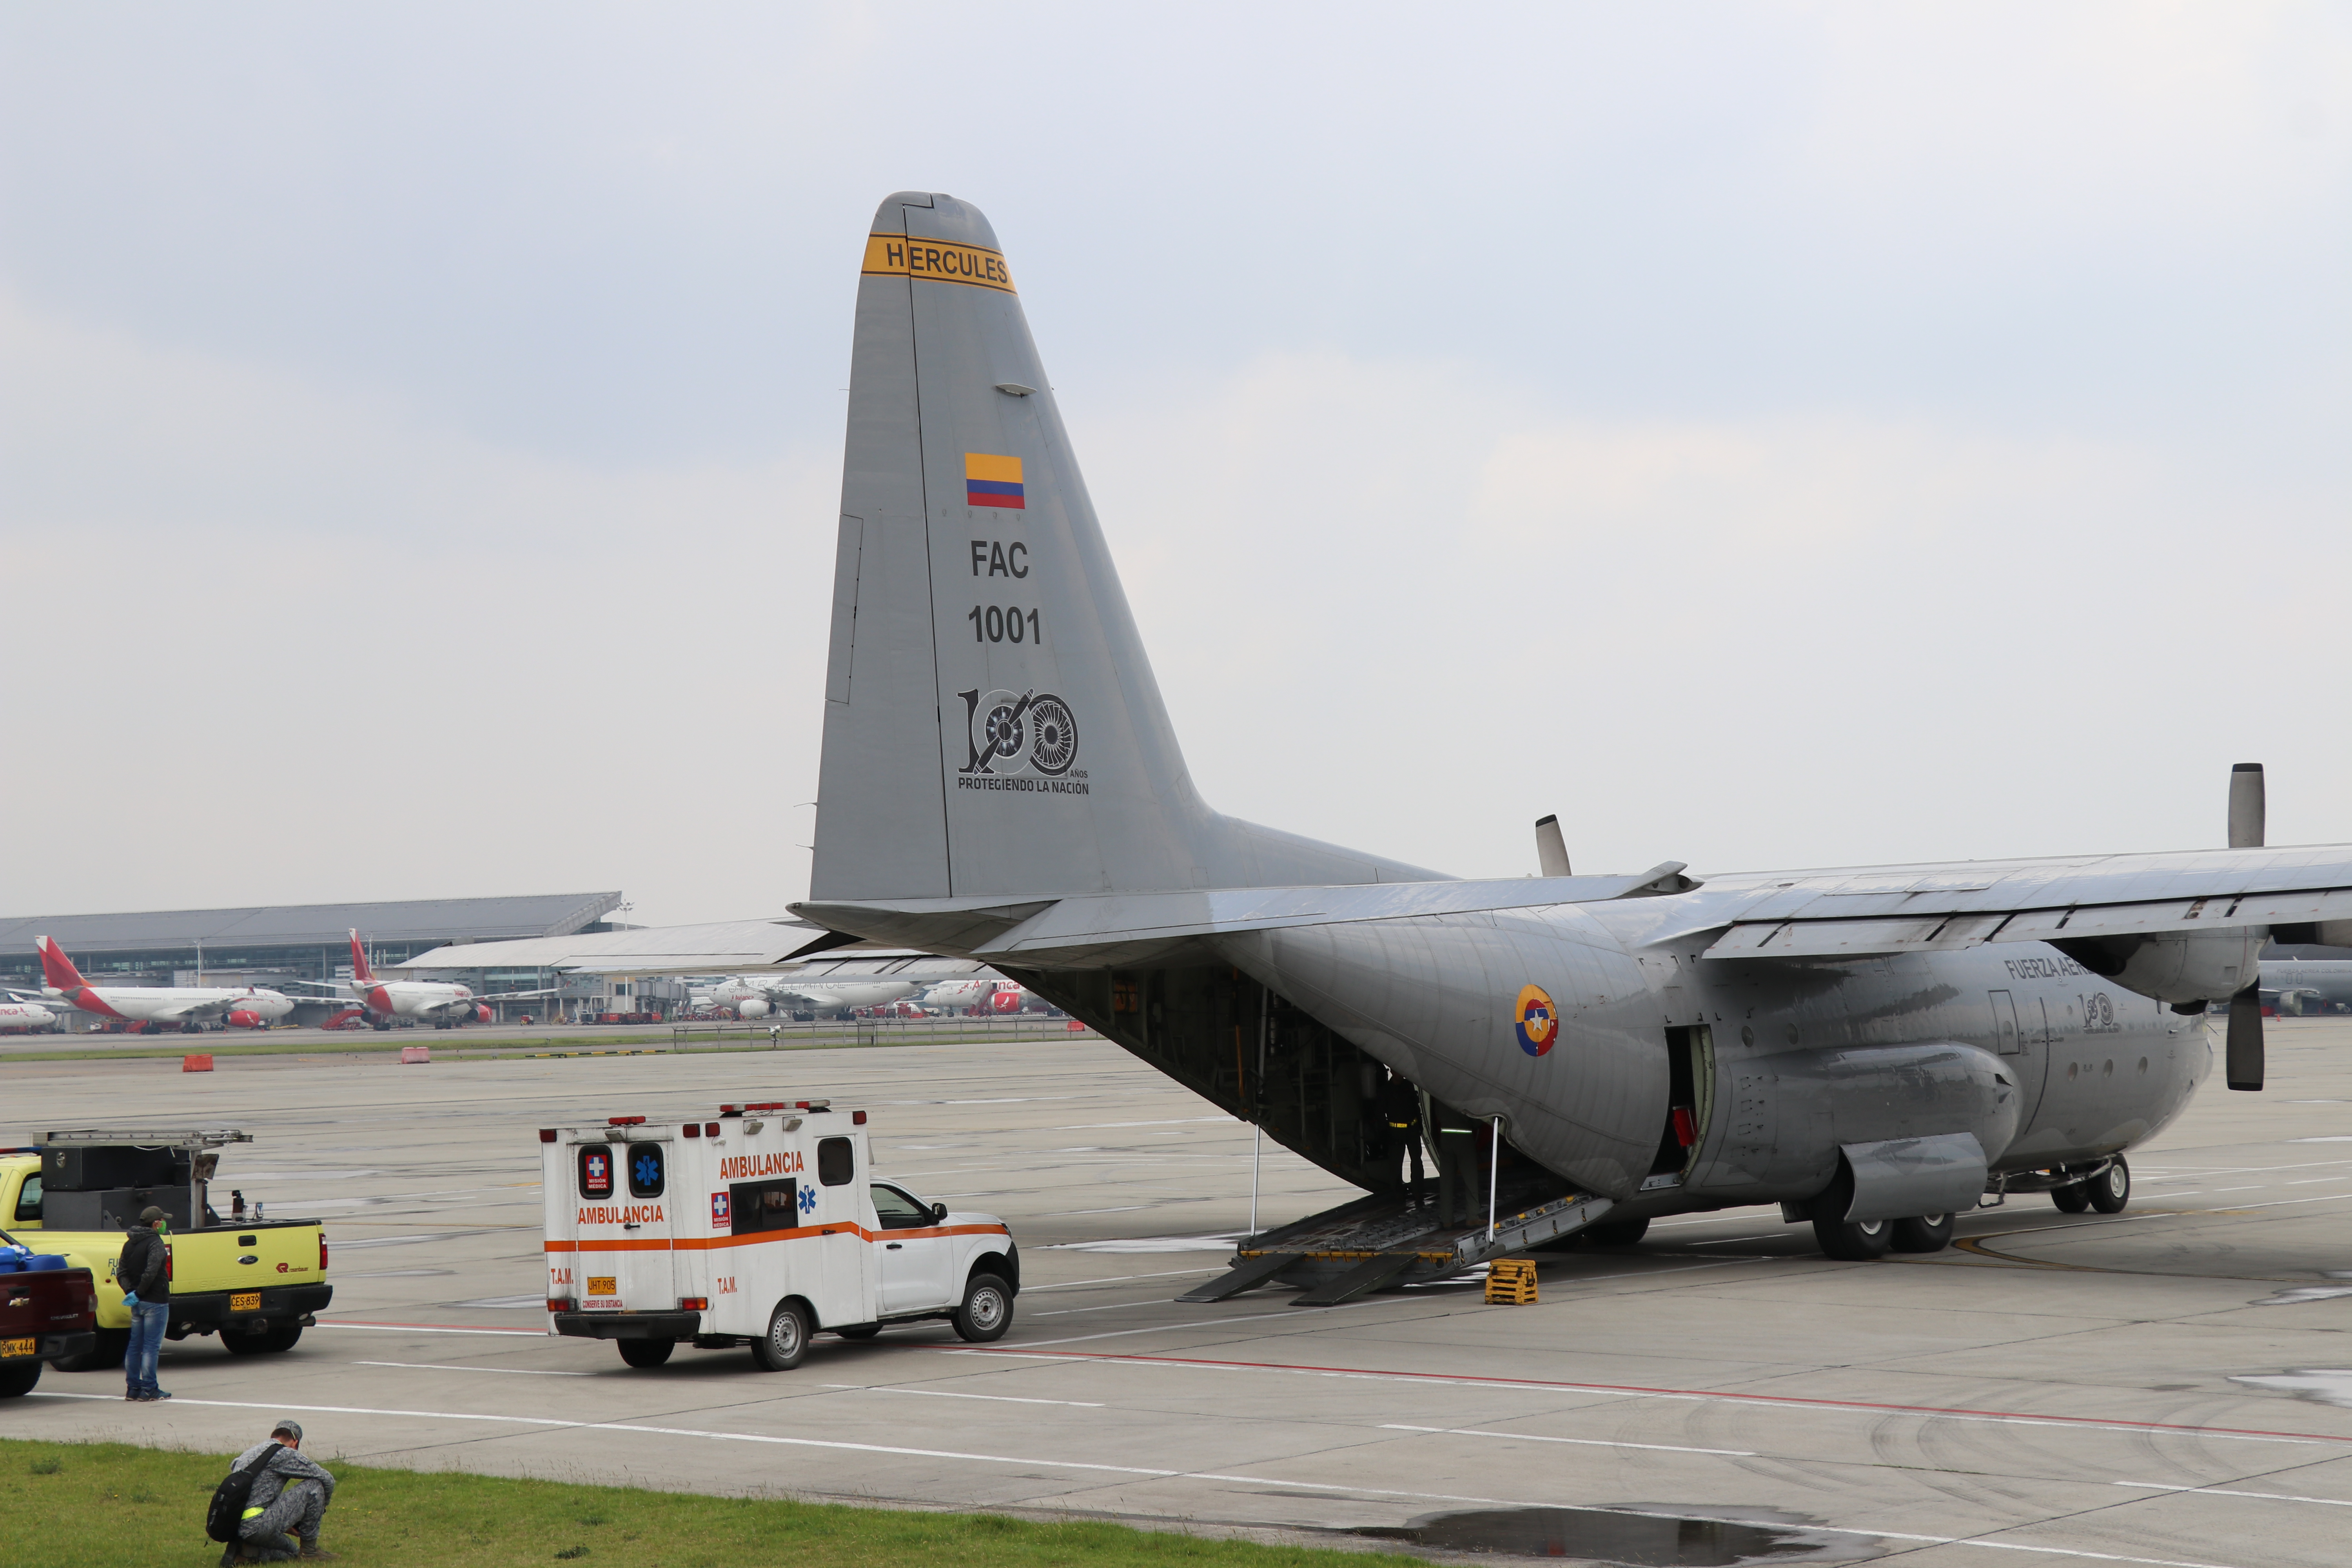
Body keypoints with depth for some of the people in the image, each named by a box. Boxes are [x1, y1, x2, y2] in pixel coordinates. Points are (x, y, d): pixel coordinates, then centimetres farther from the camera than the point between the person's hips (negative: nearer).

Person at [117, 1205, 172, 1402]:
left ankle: (133, 1388, 13)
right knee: (151, 1346, -5)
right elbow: (151, 1273, -24)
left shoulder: (129, 1244, 13)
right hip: (155, 1302, -8)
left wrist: (131, 1292, -2)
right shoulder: (155, 1243, -13)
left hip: (137, 1304, 8)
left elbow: (121, 1273, 8)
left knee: (135, 1346, 12)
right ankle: (148, 1389, -5)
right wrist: (138, 1294, -14)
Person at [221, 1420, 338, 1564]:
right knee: (314, 1486, -1)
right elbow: (327, 1480, 1)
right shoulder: (284, 1454, -3)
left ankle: (248, 1552, 6)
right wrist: (321, 1508, 20)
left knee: (292, 1552, 30)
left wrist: (287, 1525, 30)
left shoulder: (248, 1454, 22)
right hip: (258, 1528, -9)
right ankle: (309, 1550, 6)